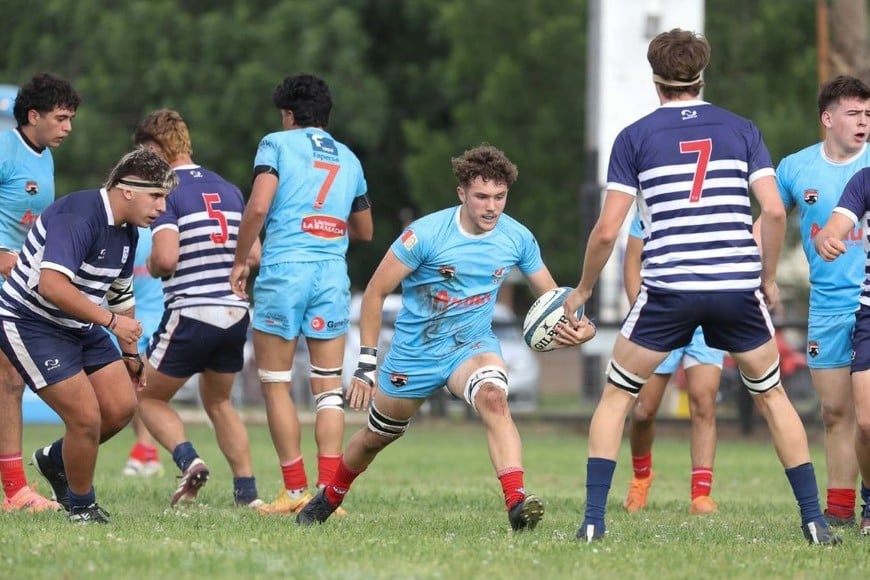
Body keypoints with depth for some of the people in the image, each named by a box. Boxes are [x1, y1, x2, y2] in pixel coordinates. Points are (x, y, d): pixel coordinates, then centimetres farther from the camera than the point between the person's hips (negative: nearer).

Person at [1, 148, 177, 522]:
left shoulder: (126, 231, 5)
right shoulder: (78, 217, -26)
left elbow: (121, 294, 23)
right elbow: (51, 284, -39)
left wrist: (129, 352, 26)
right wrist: (110, 320, -37)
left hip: (82, 328, 9)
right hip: (31, 325, -9)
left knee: (121, 407, 4)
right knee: (87, 417, -13)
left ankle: (55, 460, 29)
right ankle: (82, 508, 10)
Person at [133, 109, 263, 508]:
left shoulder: (167, 192, -9)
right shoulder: (229, 190, 11)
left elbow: (166, 258, -20)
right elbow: (253, 255, 10)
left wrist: (151, 266, 1)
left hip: (191, 314, -6)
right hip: (235, 313, 6)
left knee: (148, 398, 12)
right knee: (218, 402, 24)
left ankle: (188, 460, -12)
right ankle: (247, 491, 14)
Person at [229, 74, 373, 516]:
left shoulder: (278, 144, 3)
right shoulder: (348, 159, 18)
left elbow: (258, 207, -11)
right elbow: (364, 231, 27)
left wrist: (240, 261, 0)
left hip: (284, 268, -4)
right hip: (333, 274, 4)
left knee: (275, 385, 4)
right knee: (328, 388, 5)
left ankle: (295, 490, 0)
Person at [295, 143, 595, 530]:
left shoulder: (517, 238, -9)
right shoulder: (426, 234, -20)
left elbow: (549, 294, 5)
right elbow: (375, 292, -12)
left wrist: (577, 325, -19)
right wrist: (366, 364, -14)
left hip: (472, 346, 1)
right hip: (414, 351, -1)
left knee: (493, 397, -33)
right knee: (376, 437, 16)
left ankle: (516, 502, -45)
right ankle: (328, 499, 46)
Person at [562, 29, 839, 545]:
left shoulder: (635, 137, 5)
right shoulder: (741, 130, 9)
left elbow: (607, 230, 0)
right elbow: (774, 211, -1)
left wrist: (582, 291, 15)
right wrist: (769, 279, 14)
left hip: (668, 290, -1)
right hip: (738, 289, 2)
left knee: (616, 398, 14)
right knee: (772, 397, 19)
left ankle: (594, 522, 4)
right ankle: (814, 521, 13)